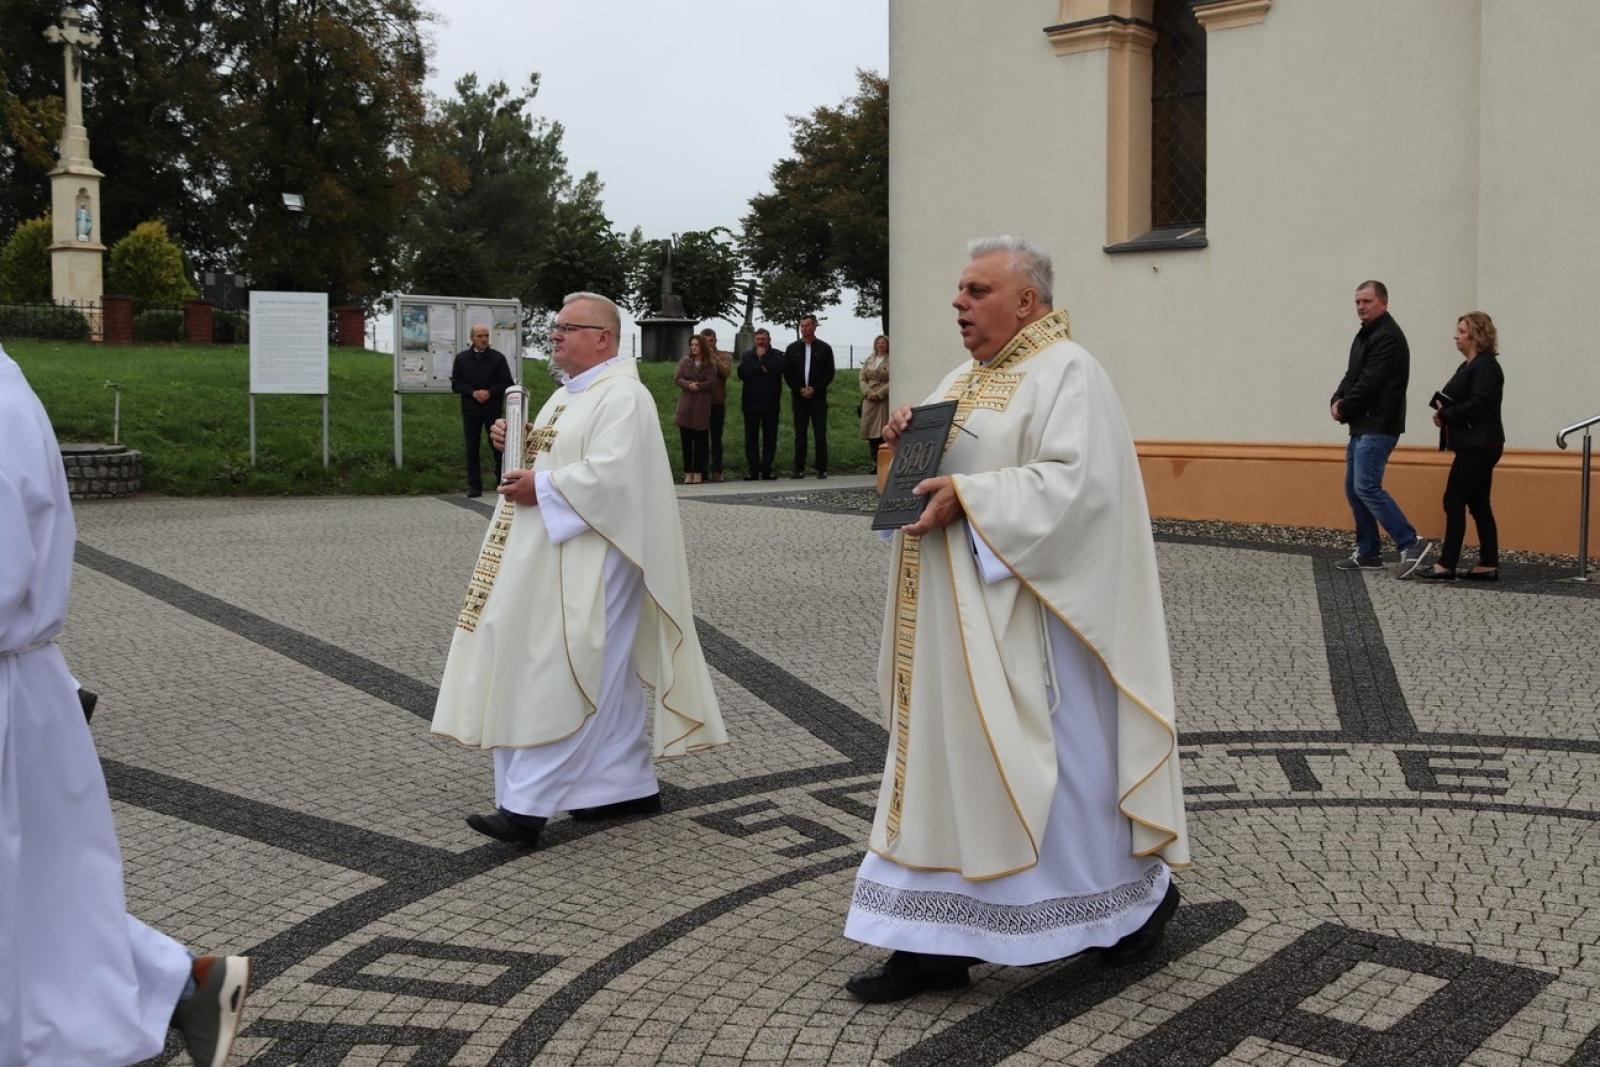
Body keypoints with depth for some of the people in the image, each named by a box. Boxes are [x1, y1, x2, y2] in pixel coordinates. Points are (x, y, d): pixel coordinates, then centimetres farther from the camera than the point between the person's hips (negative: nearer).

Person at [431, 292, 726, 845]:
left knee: (562, 678, -10)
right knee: (603, 675, 13)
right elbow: (554, 454, 24)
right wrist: (517, 441, 4)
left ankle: (529, 804, -9)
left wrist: (542, 487, -19)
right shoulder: (569, 393, 17)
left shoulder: (622, 397, -14)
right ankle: (629, 785, 22)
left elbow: (609, 473, -25)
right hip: (556, 557, 10)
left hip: (590, 560, -10)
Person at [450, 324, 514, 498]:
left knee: (497, 445, -2)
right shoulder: (462, 358, 8)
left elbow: (507, 384, 1)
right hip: (470, 409, 2)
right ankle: (474, 485, 5)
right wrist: (473, 393, -11)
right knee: (472, 447, 2)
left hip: (493, 408, -2)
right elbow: (455, 383, 4)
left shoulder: (498, 358, 3)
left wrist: (489, 392, -13)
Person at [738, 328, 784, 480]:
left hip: (770, 404, -1)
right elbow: (742, 373, -7)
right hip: (751, 404, 1)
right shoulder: (747, 356, 10)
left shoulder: (777, 355, 6)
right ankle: (753, 471, 5)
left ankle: (766, 470, 5)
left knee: (770, 438, 1)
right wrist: (761, 369, -12)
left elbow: (779, 368, -15)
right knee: (751, 439, 1)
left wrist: (763, 357, -8)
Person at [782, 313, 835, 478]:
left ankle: (822, 469, -1)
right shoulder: (792, 349, 10)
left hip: (818, 397, -2)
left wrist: (814, 389, -10)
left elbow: (829, 374, 1)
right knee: (800, 435, 3)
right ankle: (799, 469, 6)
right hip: (799, 397, 2)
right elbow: (787, 374, 6)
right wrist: (799, 389, -7)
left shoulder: (825, 348, 4)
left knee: (820, 434, -5)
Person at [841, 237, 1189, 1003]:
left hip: (1023, 614, -9)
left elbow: (1077, 481, -22)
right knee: (947, 761, 7)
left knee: (1050, 758, 1)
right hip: (955, 620, 9)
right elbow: (935, 477, 20)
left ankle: (1139, 894, 24)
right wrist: (906, 445, 0)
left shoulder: (1065, 373, -11)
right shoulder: (961, 381, 16)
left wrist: (970, 497, -24)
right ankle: (940, 940, 13)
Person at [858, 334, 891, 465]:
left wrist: (879, 394, -13)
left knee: (883, 431, -8)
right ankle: (875, 463, 5)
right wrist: (869, 393, -6)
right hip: (869, 400, 5)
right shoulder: (869, 360, 15)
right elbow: (862, 379, 10)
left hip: (884, 400, -4)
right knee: (870, 431, 1)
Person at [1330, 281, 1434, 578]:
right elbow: (1352, 375, 18)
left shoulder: (1388, 336, -13)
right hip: (1362, 426, 10)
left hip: (1378, 427, -10)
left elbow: (1370, 382, -19)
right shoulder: (1366, 335, 19)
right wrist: (1337, 401, -1)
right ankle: (1367, 553, 16)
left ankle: (1411, 544, -15)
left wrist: (1344, 408, -8)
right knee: (1354, 488, 11)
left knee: (1367, 487, -17)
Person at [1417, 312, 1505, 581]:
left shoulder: (1486, 367, -13)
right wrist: (1444, 413, -2)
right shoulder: (1469, 366, 17)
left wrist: (1445, 414, -12)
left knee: (1454, 501, -9)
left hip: (1478, 446, -10)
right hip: (1473, 445, 10)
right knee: (1478, 504, 10)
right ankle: (1488, 565, 13)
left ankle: (1446, 565, -7)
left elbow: (1477, 405, -23)